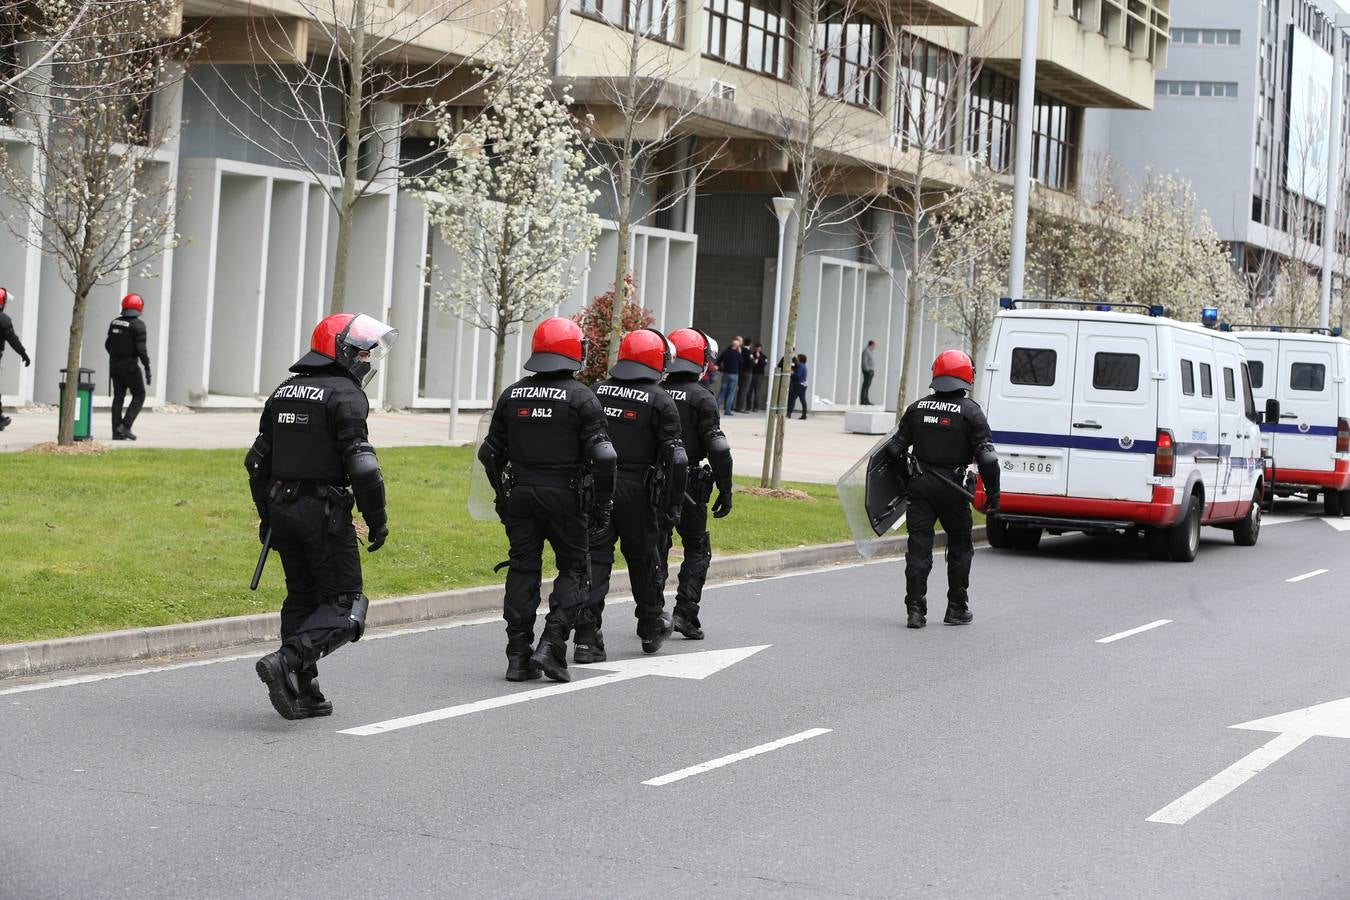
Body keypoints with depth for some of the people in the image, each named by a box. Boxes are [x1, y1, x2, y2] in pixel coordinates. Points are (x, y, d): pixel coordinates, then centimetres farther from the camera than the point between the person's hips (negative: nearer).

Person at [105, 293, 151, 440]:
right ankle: (125, 426, -7)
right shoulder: (138, 325, -14)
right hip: (130, 366, -6)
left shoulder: (114, 323, 6)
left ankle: (117, 432, 7)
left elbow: (108, 344, 13)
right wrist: (147, 368, -14)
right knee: (139, 395, 6)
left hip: (114, 365, 6)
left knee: (118, 397, 10)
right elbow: (141, 349, -19)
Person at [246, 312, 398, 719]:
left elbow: (258, 460, 17)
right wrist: (377, 520, -10)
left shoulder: (284, 392, 15)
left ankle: (302, 692, 14)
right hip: (324, 513, -8)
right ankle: (287, 662, -19)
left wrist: (267, 516, 23)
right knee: (345, 603, -1)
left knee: (302, 599, 15)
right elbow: (360, 464, -17)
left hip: (282, 508, 8)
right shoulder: (345, 395, -10)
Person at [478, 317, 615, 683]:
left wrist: (503, 495, 23)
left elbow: (490, 453, 12)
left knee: (522, 570, 9)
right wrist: (602, 505, -3)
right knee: (573, 570, 8)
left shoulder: (512, 395, 7)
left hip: (519, 493, 4)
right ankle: (551, 646, -6)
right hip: (564, 497, -4)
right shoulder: (581, 398, -7)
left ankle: (518, 657, 7)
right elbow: (602, 457, -12)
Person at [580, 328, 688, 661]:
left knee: (594, 559, 2)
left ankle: (587, 638, -6)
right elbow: (676, 458, -8)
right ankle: (651, 629, 31)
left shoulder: (597, 392, 6)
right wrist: (673, 505, -3)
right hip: (636, 492, -2)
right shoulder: (660, 401, -5)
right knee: (643, 559, 15)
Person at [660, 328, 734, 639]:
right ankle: (685, 613, 1)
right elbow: (718, 448, -12)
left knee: (655, 550, 13)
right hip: (688, 488, -4)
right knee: (697, 550, 10)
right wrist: (725, 491, -6)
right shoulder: (701, 400, -9)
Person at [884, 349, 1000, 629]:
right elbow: (987, 457, -11)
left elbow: (895, 448, 7)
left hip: (920, 485, 2)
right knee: (960, 548, 14)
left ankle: (915, 609, -3)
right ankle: (957, 609, 19)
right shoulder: (971, 412, -6)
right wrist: (993, 493, -2)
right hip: (952, 490, -2)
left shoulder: (917, 408, 6)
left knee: (918, 548, 3)